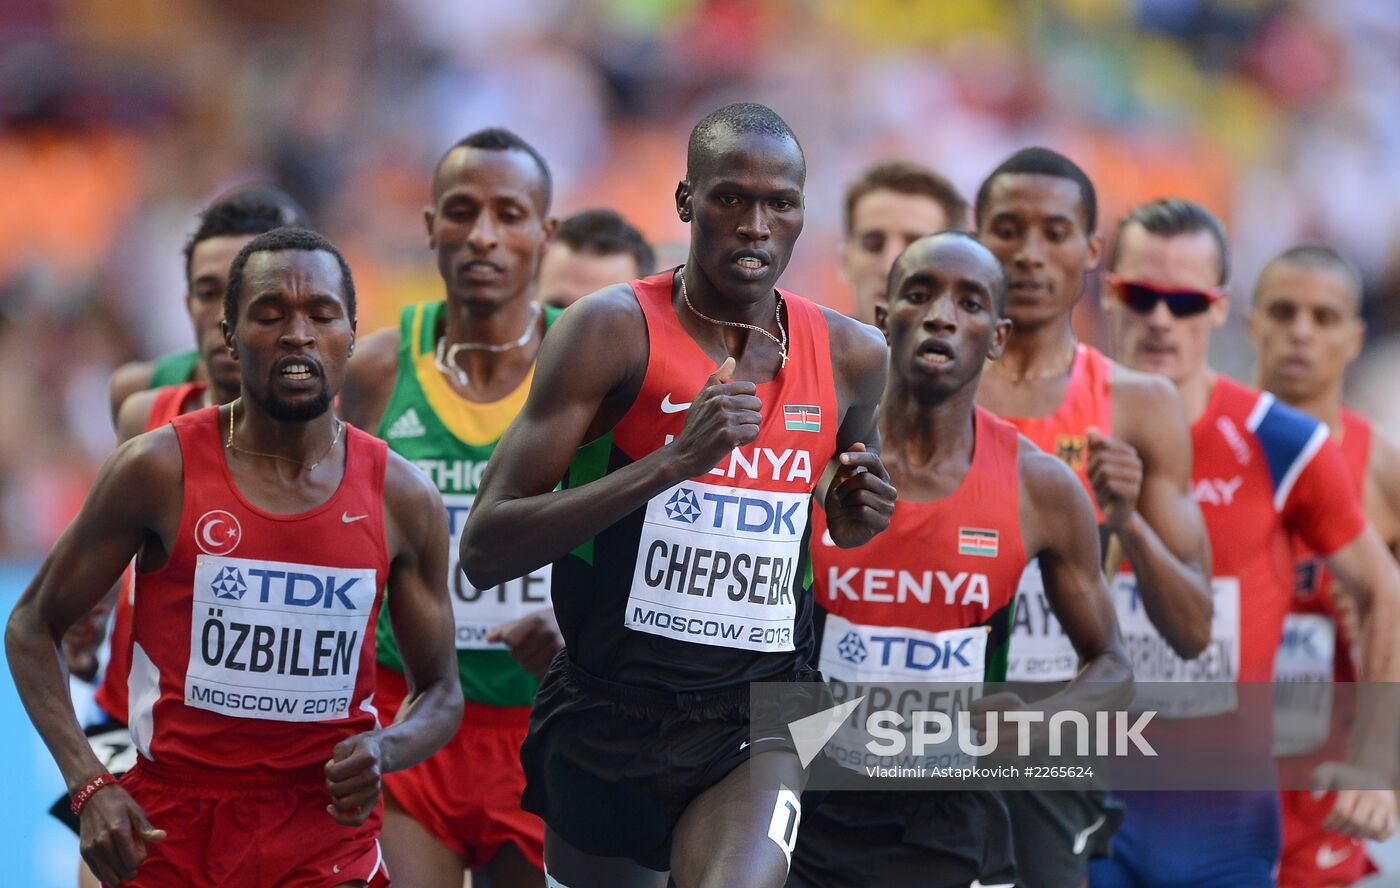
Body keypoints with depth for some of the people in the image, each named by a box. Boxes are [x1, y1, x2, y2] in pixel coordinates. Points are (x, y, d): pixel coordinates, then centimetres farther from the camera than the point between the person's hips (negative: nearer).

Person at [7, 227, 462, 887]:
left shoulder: (403, 498, 0)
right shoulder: (158, 471, -7)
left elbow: (441, 693, 10)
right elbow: (32, 626, 1)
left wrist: (384, 750, -14)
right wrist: (90, 788, -11)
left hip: (327, 830, 1)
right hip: (171, 828, -1)